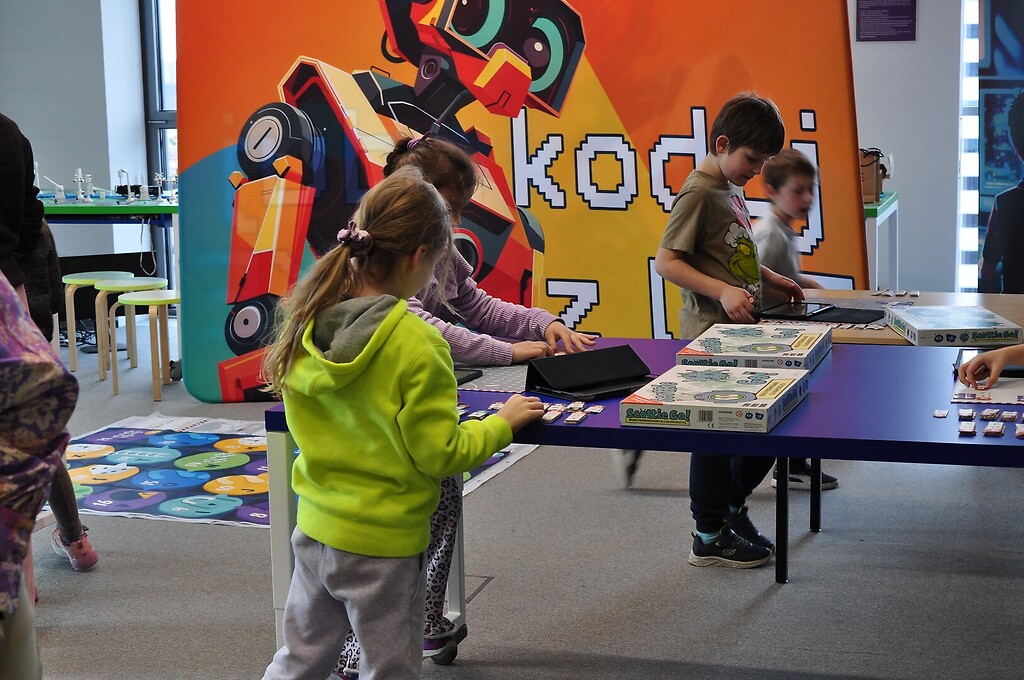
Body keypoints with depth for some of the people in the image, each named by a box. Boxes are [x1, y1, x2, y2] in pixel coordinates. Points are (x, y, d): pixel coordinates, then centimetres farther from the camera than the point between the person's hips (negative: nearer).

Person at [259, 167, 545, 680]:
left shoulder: (306, 323, -3)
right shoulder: (417, 344, -22)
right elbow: (441, 455, -17)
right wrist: (502, 423, -2)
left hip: (314, 528, 6)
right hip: (382, 545, -6)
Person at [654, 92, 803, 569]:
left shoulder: (730, 189, 13)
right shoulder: (698, 193, -15)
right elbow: (665, 262, -19)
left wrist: (768, 278, 14)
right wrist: (722, 292, -26)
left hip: (741, 332, 9)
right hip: (711, 333, -9)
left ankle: (731, 508, 33)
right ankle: (710, 538, 13)